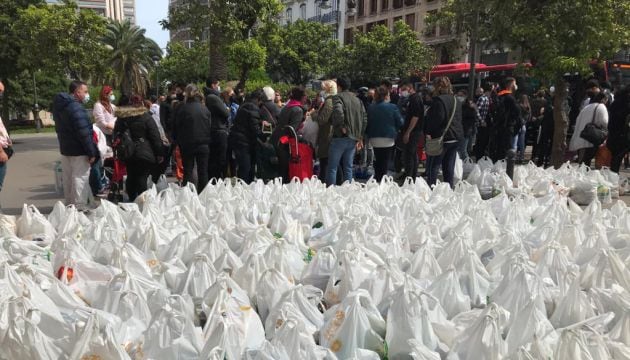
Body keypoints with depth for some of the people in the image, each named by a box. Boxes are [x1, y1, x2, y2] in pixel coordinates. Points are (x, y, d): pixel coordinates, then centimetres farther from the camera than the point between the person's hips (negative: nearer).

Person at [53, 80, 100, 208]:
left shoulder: (60, 105, 11)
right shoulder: (76, 108, -20)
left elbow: (59, 128, 17)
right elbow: (84, 133, -23)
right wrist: (91, 153, -19)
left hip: (65, 149, 10)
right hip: (78, 151, -10)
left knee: (68, 178, 17)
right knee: (80, 179, -4)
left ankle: (69, 205, 28)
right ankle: (80, 207, -1)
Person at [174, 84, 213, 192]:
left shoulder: (182, 108, -7)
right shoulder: (205, 109, 1)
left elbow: (176, 128, -1)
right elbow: (210, 128, 7)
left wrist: (178, 142, 11)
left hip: (187, 145, -2)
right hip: (204, 144, 2)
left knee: (188, 171, 6)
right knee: (203, 171, 7)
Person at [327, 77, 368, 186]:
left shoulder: (339, 97, -7)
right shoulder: (358, 100, 15)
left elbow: (338, 112, -28)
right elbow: (364, 118, 14)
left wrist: (341, 126, -16)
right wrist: (360, 137, 15)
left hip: (340, 137, -6)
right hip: (354, 138, 6)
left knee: (332, 167, 0)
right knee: (348, 167, 12)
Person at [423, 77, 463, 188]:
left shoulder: (439, 100, -14)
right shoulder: (456, 101, 14)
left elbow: (437, 119, -21)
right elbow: (459, 119, 18)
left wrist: (428, 132, -14)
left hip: (441, 137, -8)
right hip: (455, 137, 8)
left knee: (433, 166, -2)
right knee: (449, 167, 13)